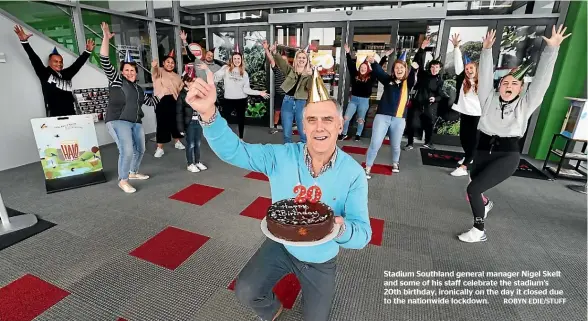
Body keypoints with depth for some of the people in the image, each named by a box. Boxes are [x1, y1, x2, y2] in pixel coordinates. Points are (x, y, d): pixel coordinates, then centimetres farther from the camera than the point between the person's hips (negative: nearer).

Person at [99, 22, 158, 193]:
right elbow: (104, 61, -10)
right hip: (118, 122, -7)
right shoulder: (116, 80, 0)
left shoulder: (138, 89, 17)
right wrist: (106, 38, -17)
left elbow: (150, 101, 24)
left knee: (140, 149, 15)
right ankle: (122, 181, -3)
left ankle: (133, 172, 38)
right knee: (127, 151, -19)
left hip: (136, 123, 7)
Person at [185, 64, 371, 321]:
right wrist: (208, 112, -43)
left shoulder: (353, 173, -25)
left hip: (321, 261, 0)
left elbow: (362, 234, -25)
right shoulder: (282, 156, -22)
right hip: (281, 246, 1)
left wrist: (340, 228, -50)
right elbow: (233, 151, -24)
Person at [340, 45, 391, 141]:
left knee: (360, 120, 10)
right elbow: (350, 65, 3)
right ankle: (344, 133, 16)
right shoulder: (355, 75, 1)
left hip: (364, 100, -1)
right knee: (346, 118, -1)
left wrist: (385, 56, -2)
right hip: (353, 99, 1)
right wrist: (348, 53, 1)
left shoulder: (371, 77, -2)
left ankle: (358, 135, 27)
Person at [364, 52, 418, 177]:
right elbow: (378, 72, -10)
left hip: (399, 119, 2)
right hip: (382, 116, -1)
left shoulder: (407, 82, 7)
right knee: (375, 144, -5)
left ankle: (395, 163, 42)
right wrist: (373, 63, -31)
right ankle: (368, 168, 7)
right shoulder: (388, 80, 5)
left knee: (395, 145, 15)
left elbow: (413, 78, -15)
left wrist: (414, 69, -37)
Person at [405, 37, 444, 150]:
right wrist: (422, 48, -18)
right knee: (411, 123, -2)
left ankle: (427, 142, 32)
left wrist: (435, 99, -23)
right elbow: (418, 61, -6)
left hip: (430, 107, 1)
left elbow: (440, 95, 0)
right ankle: (410, 143, 11)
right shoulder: (423, 74, 3)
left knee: (429, 125, 11)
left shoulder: (440, 80, 4)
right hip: (417, 104, 0)